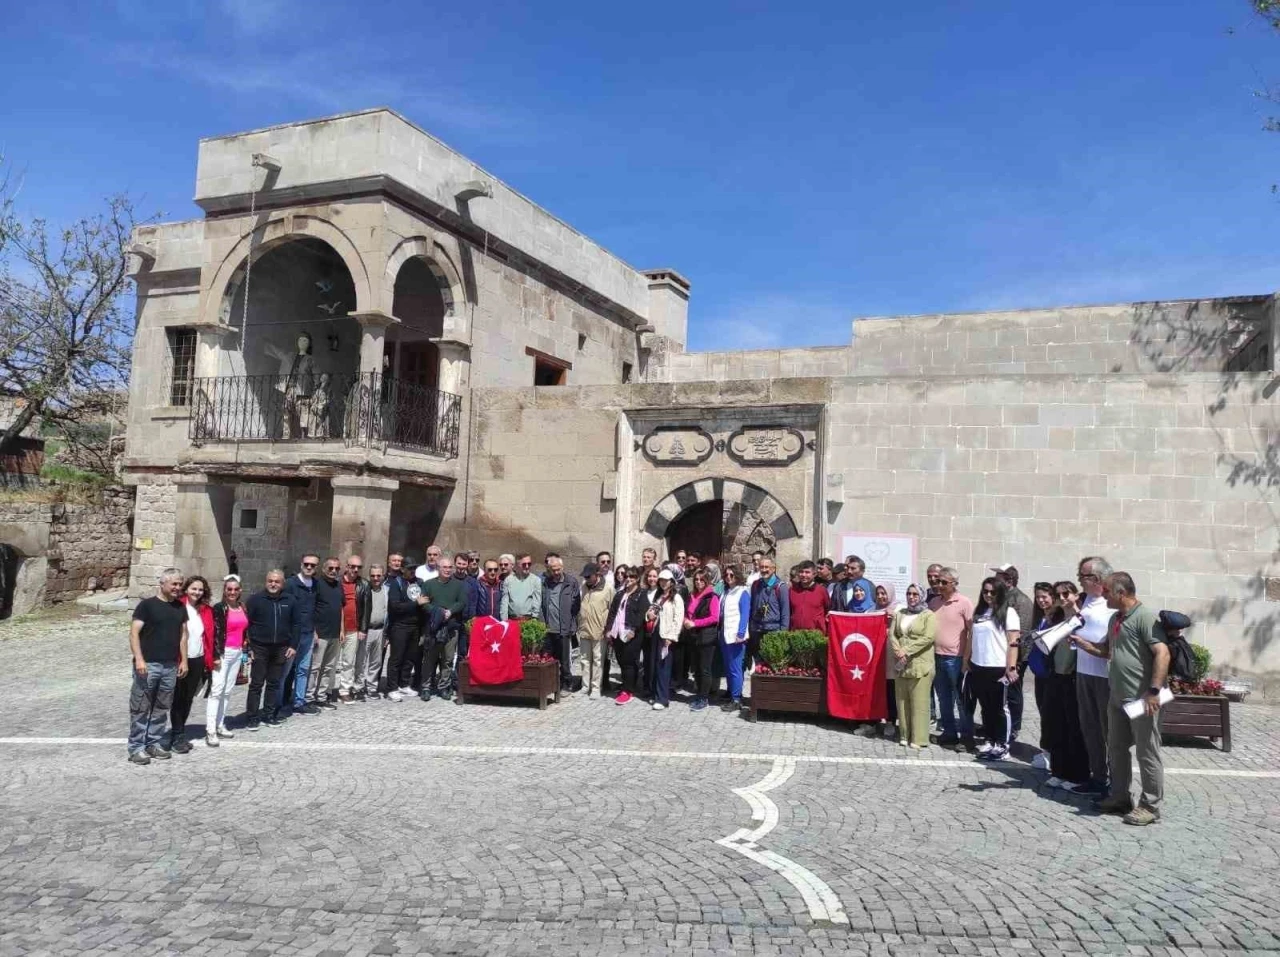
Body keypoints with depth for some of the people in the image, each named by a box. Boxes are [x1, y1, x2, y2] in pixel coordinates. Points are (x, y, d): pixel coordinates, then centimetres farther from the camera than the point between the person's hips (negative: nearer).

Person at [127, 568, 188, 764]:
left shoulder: (180, 607, 11)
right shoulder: (147, 605, -6)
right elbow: (134, 633, -11)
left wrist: (184, 660, 10)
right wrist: (139, 659, -20)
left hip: (171, 667, 5)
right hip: (148, 665, -5)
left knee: (161, 708, 11)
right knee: (140, 708, -1)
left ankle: (154, 743, 21)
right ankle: (136, 747, 6)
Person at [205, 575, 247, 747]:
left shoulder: (242, 607, 12)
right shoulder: (219, 608, -8)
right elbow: (214, 633, -13)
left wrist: (245, 649, 15)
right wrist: (216, 655, -17)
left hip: (237, 652, 7)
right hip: (223, 653, -7)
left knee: (228, 691, 10)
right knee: (216, 690, -9)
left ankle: (220, 725, 18)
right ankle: (210, 730, -10)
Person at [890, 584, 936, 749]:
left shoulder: (928, 615, 0)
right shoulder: (899, 614, 16)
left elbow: (928, 638, -12)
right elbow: (892, 634, 8)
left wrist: (907, 651, -15)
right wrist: (898, 651, -10)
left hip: (920, 665, -5)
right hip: (901, 665, 5)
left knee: (919, 703, -4)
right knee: (902, 701, 7)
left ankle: (919, 738, 1)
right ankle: (904, 735, 16)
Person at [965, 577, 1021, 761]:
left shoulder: (1008, 612, -6)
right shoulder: (979, 612, 12)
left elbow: (1013, 643, -11)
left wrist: (1011, 667, -17)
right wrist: (966, 661, 13)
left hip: (998, 668, -6)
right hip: (978, 667, 6)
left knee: (999, 708, 3)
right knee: (986, 707, 13)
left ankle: (1002, 745, 11)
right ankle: (990, 742, 22)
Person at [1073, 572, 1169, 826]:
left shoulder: (1145, 617, -15)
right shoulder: (1116, 618, 14)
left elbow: (1162, 654, -22)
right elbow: (1106, 651, 24)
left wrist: (1154, 691, -27)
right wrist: (1080, 642, 10)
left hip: (1141, 699, -9)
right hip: (1118, 698, 9)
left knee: (1147, 753, 2)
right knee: (1116, 750, 16)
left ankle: (1150, 806, 11)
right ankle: (1120, 797, 27)